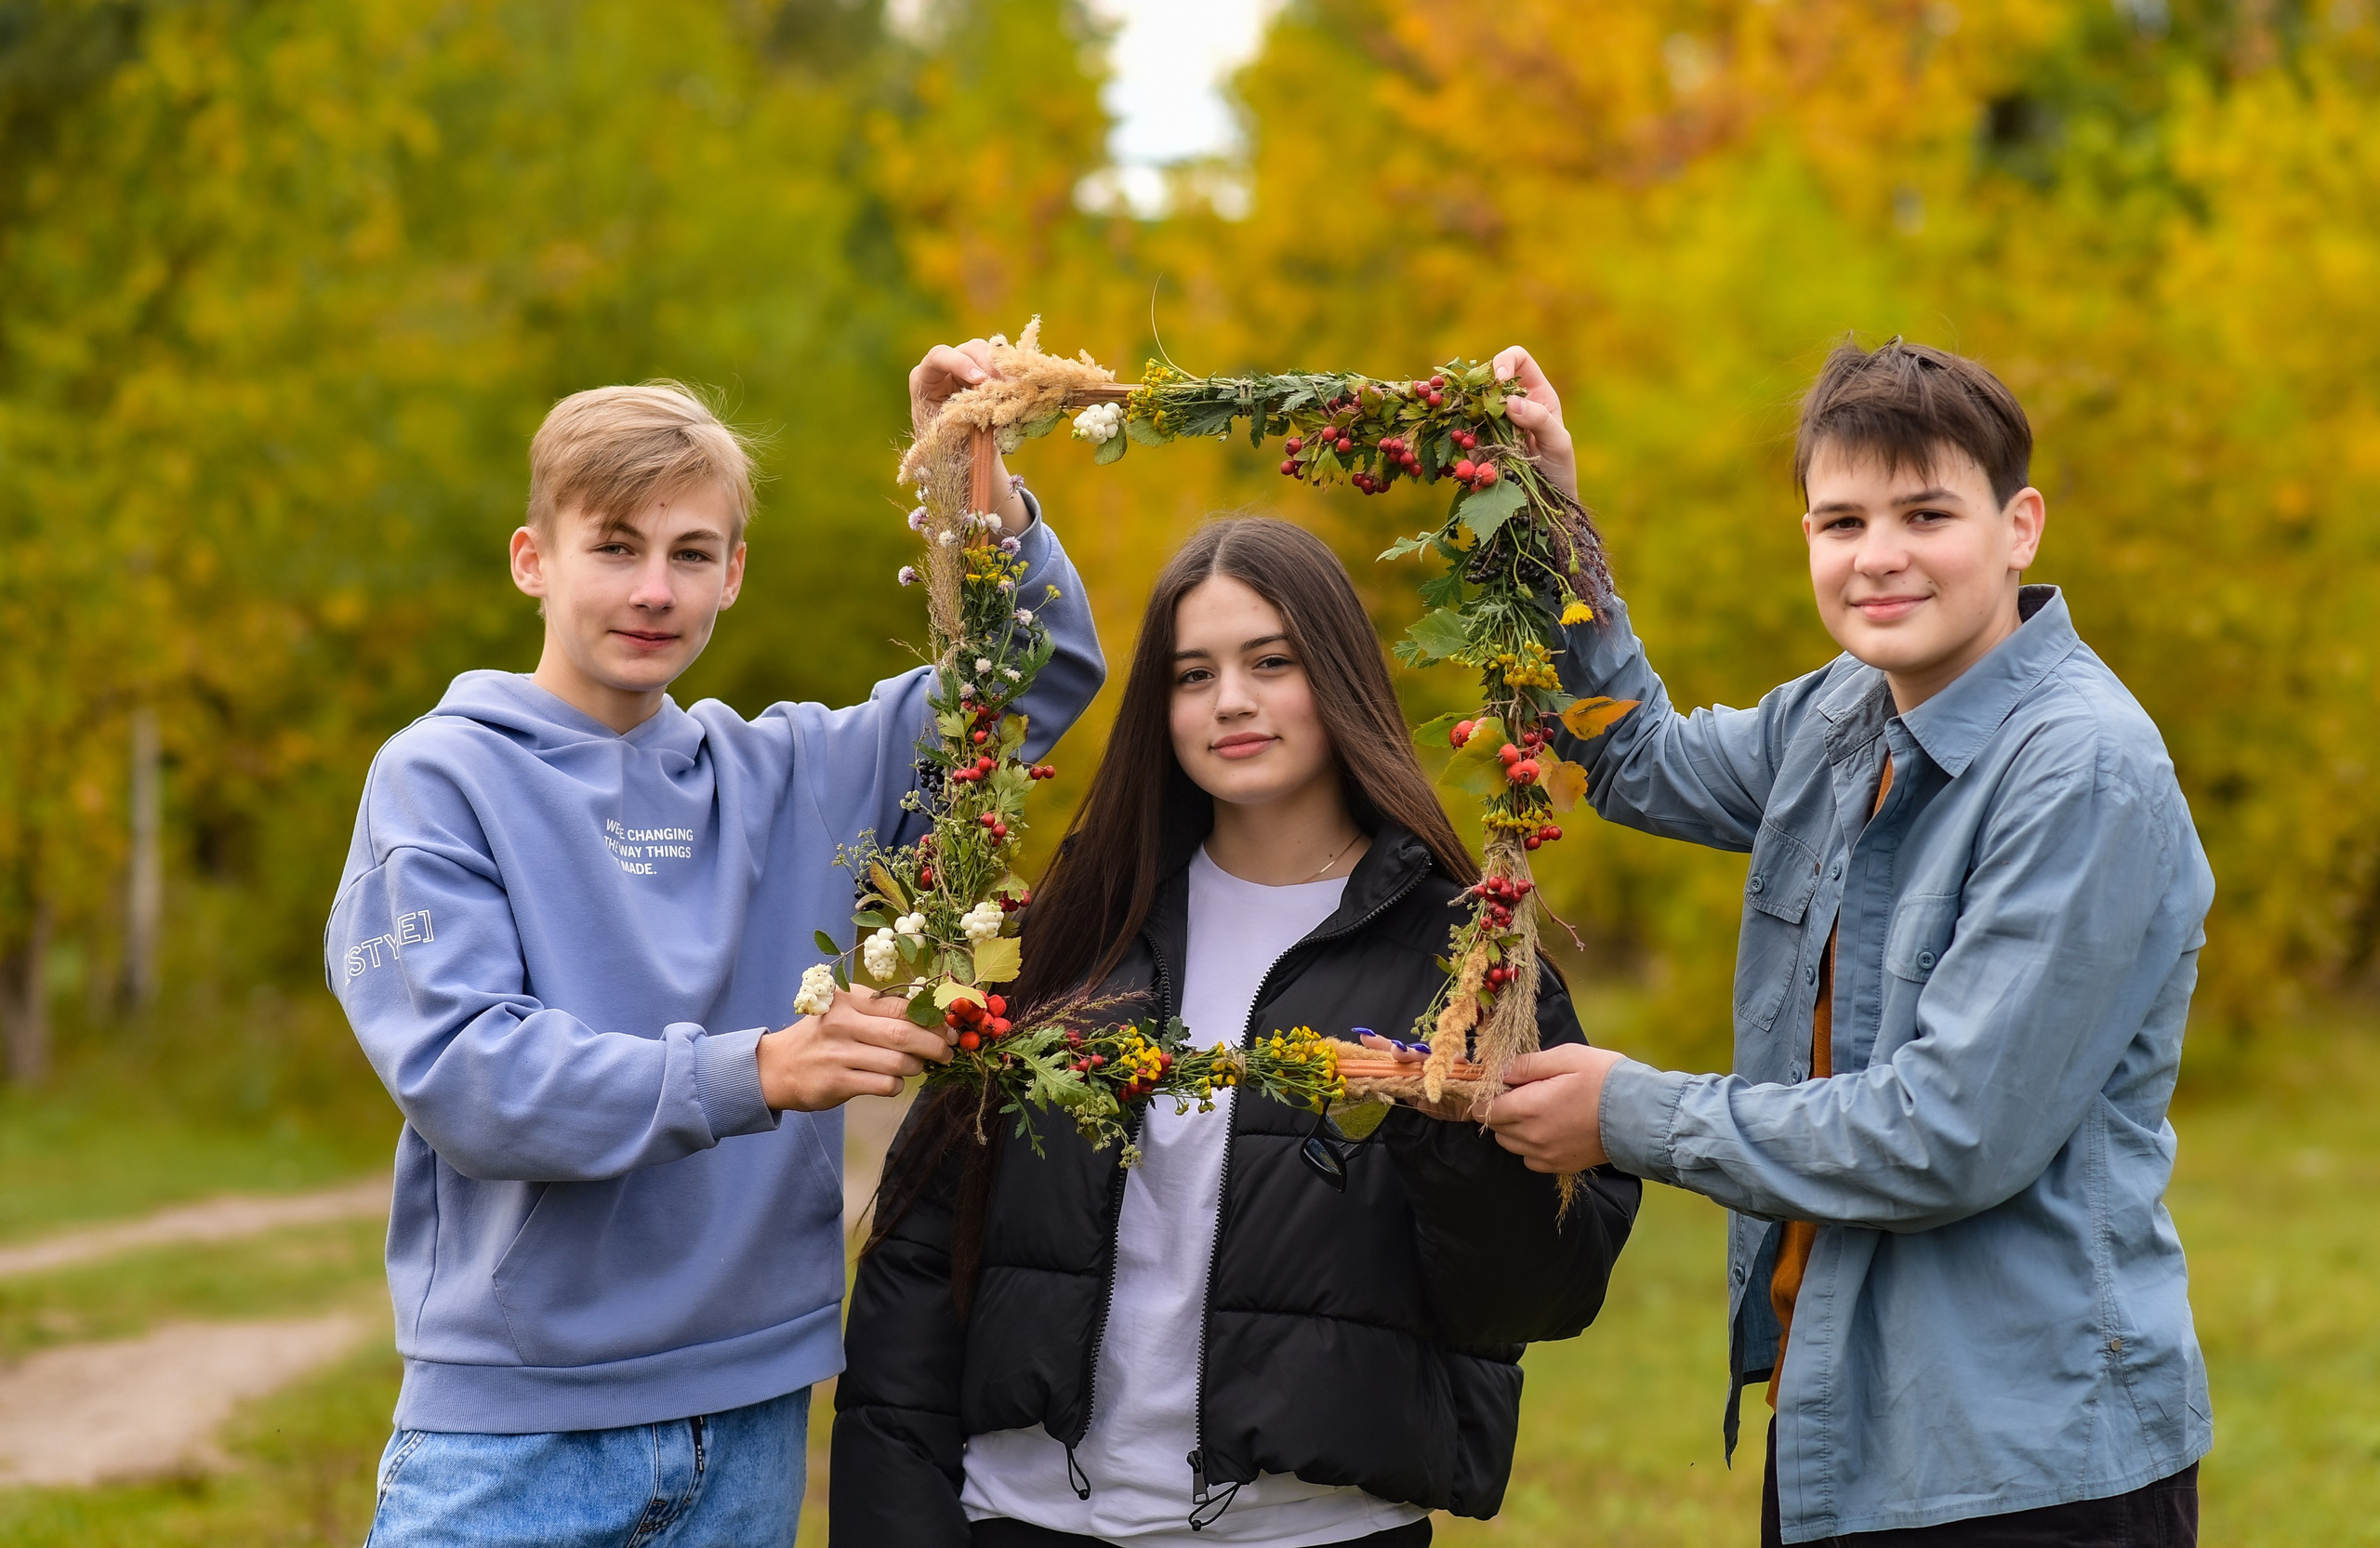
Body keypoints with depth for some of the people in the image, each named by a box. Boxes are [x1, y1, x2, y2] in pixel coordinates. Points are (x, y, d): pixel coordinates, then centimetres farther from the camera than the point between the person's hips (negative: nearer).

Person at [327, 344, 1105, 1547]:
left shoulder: (786, 779, 10)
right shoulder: (440, 777, -3)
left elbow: (1041, 668, 12)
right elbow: (461, 1072, -16)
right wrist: (751, 1073, -27)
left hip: (748, 1423, 4)